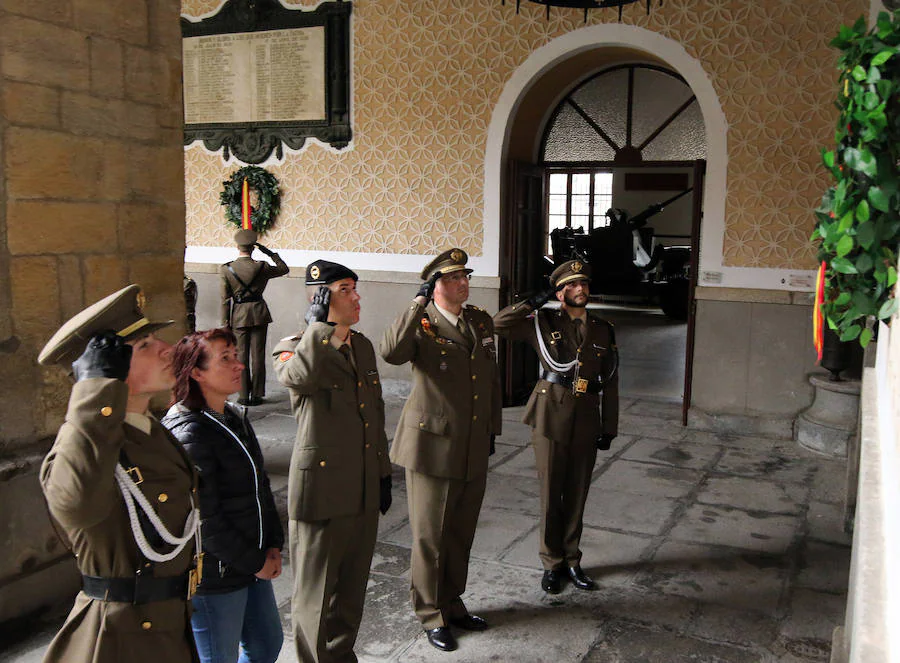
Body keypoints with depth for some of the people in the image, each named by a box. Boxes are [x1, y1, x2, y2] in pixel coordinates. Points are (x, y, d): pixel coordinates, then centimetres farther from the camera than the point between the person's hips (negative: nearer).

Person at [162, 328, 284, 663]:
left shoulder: (235, 417, 6)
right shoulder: (188, 434, -22)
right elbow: (204, 520, -22)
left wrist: (273, 546, 4)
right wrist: (255, 563, -13)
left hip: (253, 564, 8)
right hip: (214, 578, -8)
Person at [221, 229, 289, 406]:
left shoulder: (227, 269, -5)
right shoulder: (261, 267, -6)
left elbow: (225, 299, -3)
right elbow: (284, 269, 12)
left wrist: (225, 322, 3)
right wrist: (271, 253, 11)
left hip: (238, 315, 0)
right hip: (259, 313, 0)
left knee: (241, 355, 7)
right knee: (258, 354, 6)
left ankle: (244, 396, 8)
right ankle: (256, 395, 10)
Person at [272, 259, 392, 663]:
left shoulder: (362, 346, 11)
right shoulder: (295, 348, -9)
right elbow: (300, 376, -36)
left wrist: (383, 474, 18)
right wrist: (320, 324, -26)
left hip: (364, 491, 7)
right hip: (321, 489, -6)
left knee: (352, 588, 20)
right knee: (316, 592, 8)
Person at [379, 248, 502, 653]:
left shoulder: (481, 322, 7)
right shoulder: (422, 327, -12)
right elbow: (391, 352, -35)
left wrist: (492, 429, 16)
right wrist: (419, 302, -32)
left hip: (474, 451, 6)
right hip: (433, 448, -6)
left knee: (461, 535, 18)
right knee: (430, 536, 7)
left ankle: (452, 603, 36)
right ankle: (431, 615, 24)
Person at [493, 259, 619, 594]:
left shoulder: (603, 331, 8)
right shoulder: (543, 323, 1)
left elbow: (610, 383, 9)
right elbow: (500, 324, -9)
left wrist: (608, 428, 6)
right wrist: (535, 302, -9)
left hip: (586, 423, 3)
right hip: (550, 418, -2)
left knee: (577, 495, 11)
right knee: (551, 494, 5)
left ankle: (571, 561, 26)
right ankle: (552, 564, 20)